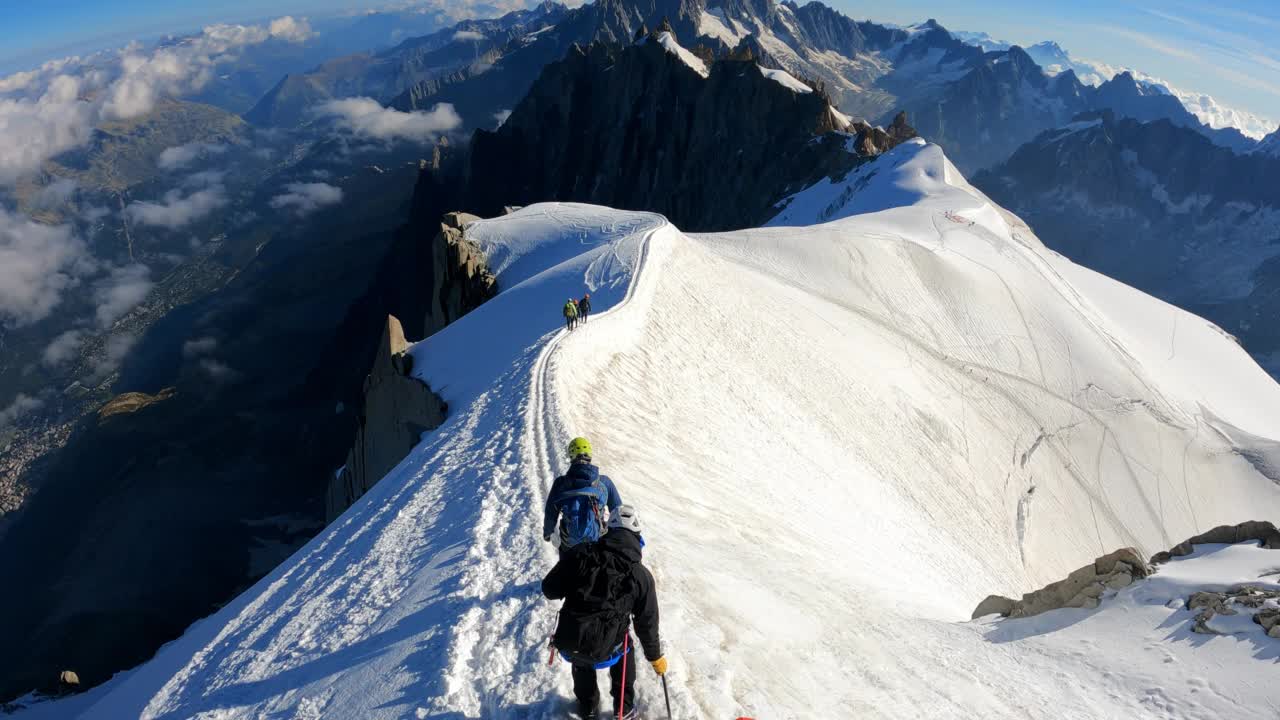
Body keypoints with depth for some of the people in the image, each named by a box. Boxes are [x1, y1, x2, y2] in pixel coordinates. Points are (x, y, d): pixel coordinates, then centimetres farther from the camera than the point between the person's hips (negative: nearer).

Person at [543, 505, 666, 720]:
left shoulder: (579, 556, -6)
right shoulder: (641, 576, -5)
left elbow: (549, 589, 0)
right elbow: (647, 623, 5)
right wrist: (655, 656, 22)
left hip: (568, 646, 1)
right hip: (602, 652, -1)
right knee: (626, 648, 33)